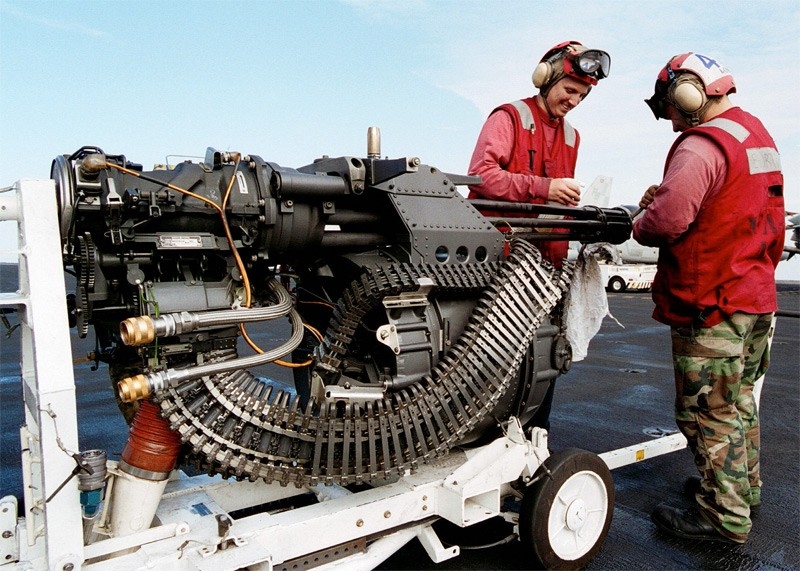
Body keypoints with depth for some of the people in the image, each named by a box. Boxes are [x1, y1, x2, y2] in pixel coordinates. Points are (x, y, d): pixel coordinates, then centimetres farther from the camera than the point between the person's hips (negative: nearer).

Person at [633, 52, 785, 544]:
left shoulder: (701, 145, -19)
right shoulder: (757, 134, 14)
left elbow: (668, 219, -31)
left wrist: (640, 226, -9)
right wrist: (667, 194, 8)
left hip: (711, 305, -10)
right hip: (757, 295, 10)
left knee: (709, 414, 1)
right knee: (740, 401, 22)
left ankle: (726, 518, 13)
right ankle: (745, 490, 37)